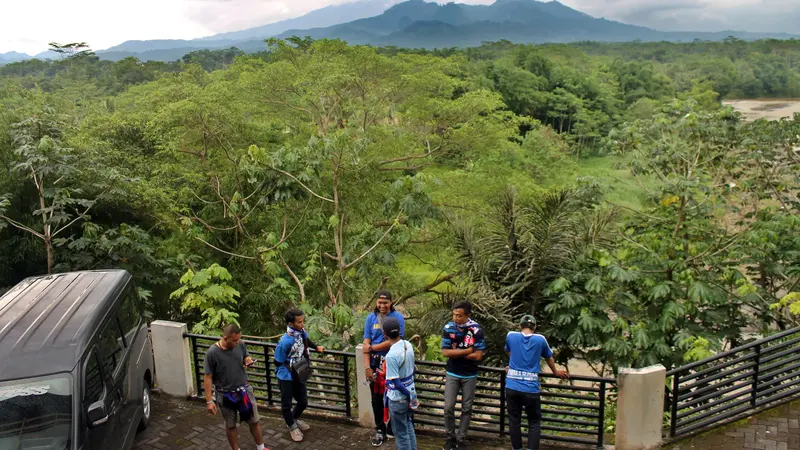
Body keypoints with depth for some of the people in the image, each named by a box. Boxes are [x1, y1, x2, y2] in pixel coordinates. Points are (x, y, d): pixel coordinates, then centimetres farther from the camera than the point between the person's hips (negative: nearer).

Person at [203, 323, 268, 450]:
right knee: (230, 425, 16)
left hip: (244, 390, 3)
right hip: (225, 395, -3)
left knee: (254, 421, 14)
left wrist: (248, 360, -18)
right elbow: (207, 377, -15)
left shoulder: (240, 345, -12)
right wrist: (209, 401, -14)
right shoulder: (212, 353, -23)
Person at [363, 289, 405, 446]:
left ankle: (391, 429, 26)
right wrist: (367, 367, -7)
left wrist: (372, 348, -9)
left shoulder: (398, 317, -8)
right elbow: (366, 344, -1)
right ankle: (380, 430, 27)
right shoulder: (371, 318, 1)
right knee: (376, 399, 12)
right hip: (375, 364, 3)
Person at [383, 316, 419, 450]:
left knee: (401, 433, 10)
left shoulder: (391, 356, -28)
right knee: (409, 426, 25)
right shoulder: (408, 345, -5)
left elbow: (396, 383, -24)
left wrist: (410, 396, -11)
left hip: (398, 399, -7)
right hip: (409, 393, 7)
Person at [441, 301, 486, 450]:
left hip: (470, 376, -1)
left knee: (466, 408, 8)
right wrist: (467, 351, -18)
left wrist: (456, 353, -15)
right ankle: (450, 437, 18)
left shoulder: (476, 330, -17)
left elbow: (478, 356, -19)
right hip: (452, 374, 1)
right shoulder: (448, 328, -11)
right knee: (448, 407, 0)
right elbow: (445, 352, -14)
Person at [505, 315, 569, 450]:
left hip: (512, 387, 1)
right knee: (534, 423, 10)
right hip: (531, 389, -1)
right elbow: (549, 358, 19)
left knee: (514, 421, 11)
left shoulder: (511, 336, 4)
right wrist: (556, 372, 38)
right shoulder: (540, 339, 2)